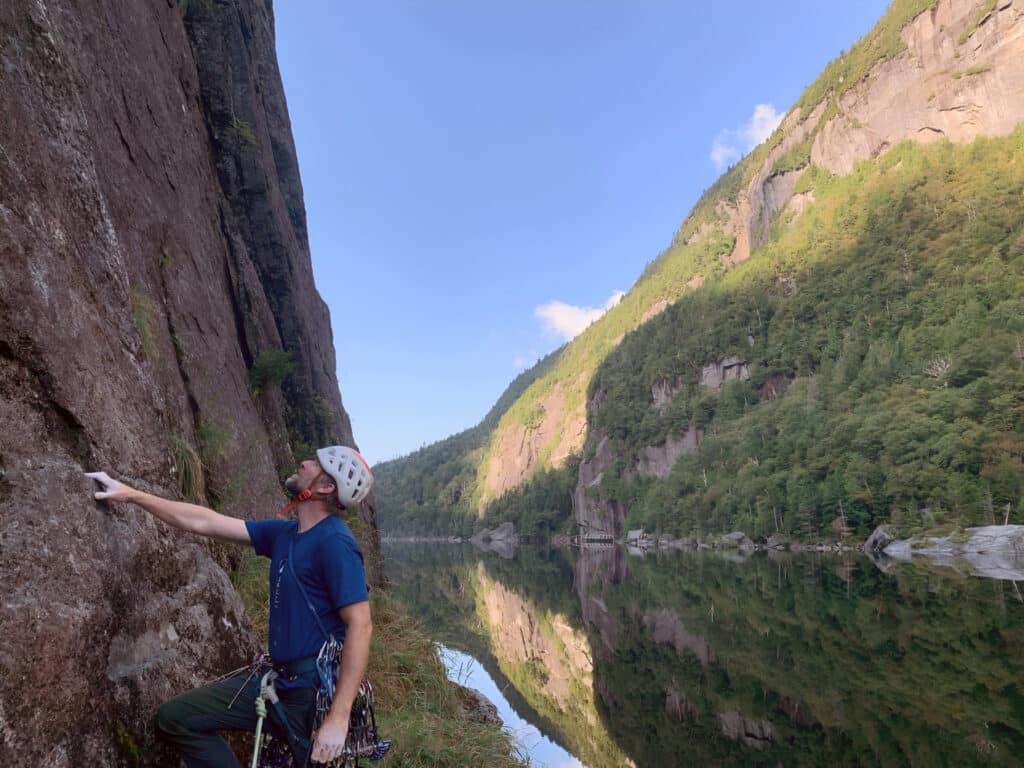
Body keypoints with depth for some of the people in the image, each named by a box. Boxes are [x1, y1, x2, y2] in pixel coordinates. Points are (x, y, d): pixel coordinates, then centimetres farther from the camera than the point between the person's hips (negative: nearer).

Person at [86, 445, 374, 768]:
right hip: (276, 679, 8)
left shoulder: (335, 542, -20)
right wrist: (131, 495, 11)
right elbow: (205, 523, 9)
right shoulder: (283, 533, 4)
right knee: (175, 717, 6)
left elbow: (360, 626, -24)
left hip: (318, 690, -8)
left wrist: (338, 718, -26)